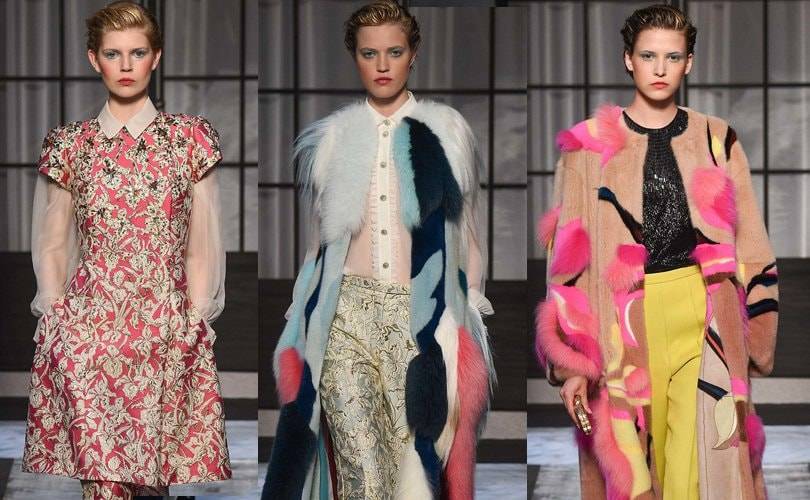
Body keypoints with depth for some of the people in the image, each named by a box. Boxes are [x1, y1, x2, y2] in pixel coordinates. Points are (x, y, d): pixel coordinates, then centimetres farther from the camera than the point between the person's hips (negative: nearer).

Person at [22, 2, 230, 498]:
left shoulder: (191, 137, 4)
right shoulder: (70, 144, 7)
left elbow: (202, 244, 5)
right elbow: (52, 245, 12)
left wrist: (196, 322, -1)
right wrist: (57, 321, 3)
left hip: (167, 331, 0)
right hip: (88, 326, 0)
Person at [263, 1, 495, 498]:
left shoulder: (446, 131, 8)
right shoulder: (334, 136, 12)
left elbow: (466, 232, 12)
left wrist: (469, 322, 7)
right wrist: (303, 325, 12)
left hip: (423, 319, -1)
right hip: (347, 314, 1)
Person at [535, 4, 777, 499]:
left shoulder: (718, 141, 9)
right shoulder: (592, 145, 3)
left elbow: (750, 250, 10)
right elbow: (569, 257, 1)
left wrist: (754, 344, 4)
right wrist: (571, 362, -4)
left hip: (706, 326, 1)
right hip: (623, 328, -1)